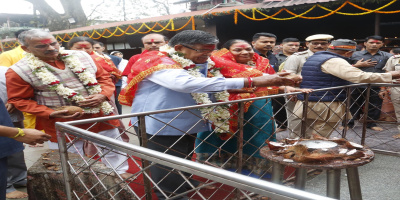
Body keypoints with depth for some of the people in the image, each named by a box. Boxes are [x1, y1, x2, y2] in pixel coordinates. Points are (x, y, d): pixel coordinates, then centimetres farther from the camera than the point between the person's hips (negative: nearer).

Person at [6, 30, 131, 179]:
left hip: (101, 114, 3)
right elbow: (19, 99, -7)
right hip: (63, 122, -3)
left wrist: (103, 95, -16)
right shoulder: (18, 71, -11)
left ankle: (120, 171, 39)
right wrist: (50, 113, -20)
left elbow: (103, 76, 4)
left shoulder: (81, 56, -1)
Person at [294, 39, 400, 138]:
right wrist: (391, 75, -15)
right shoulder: (334, 61, -16)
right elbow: (360, 77, -24)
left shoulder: (313, 58, 15)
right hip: (324, 108, -9)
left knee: (308, 138, 16)